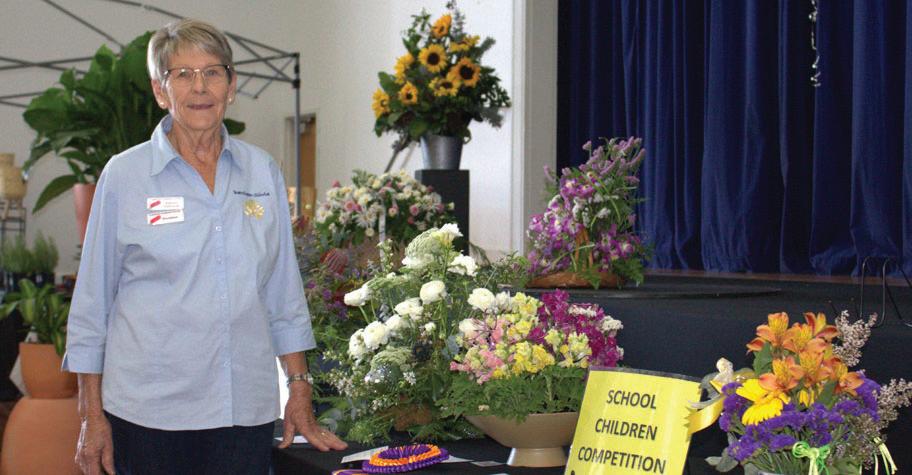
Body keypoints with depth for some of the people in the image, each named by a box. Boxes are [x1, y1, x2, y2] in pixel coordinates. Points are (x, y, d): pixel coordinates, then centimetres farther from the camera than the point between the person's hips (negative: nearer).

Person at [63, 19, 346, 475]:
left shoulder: (262, 171, 7)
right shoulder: (125, 175, 0)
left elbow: (284, 293, 12)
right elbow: (92, 302, 2)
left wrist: (300, 394, 10)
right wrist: (92, 416, -1)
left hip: (247, 408, 2)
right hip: (150, 411, -2)